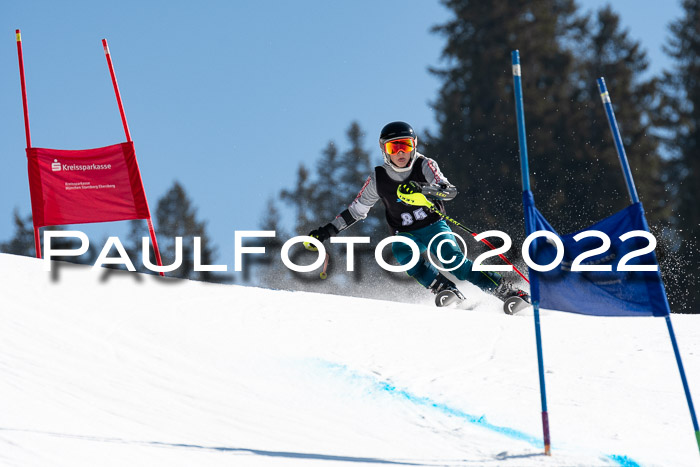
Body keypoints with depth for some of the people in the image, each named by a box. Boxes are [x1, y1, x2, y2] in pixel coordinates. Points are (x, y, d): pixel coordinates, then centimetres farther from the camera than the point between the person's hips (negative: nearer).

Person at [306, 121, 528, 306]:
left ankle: (508, 291, -20)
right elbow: (356, 210, 8)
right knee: (400, 251, -33)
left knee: (454, 262, -25)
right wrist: (327, 231, 3)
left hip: (435, 226, -2)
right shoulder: (378, 179, -3)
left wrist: (422, 188, -41)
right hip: (407, 235, 2)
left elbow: (450, 191, -23)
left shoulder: (425, 166, -9)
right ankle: (445, 290, -35)